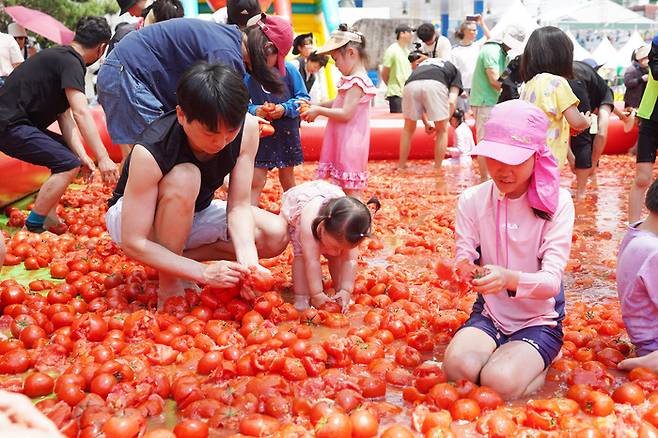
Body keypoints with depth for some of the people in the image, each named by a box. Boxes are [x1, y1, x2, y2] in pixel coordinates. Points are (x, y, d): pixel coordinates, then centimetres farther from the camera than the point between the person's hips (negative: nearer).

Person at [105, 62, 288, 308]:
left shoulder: (247, 128, -24)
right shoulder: (150, 152, -36)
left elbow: (238, 206, -19)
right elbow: (133, 244, -33)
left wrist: (248, 259, -37)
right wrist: (203, 272, -40)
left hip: (191, 215, 5)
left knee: (276, 235, -16)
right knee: (184, 177, -37)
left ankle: (175, 261, -3)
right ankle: (169, 287, -20)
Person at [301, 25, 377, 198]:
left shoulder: (357, 81, -18)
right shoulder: (352, 79, 13)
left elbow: (346, 113, -23)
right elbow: (339, 103, 20)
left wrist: (319, 111, -14)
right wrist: (317, 106, 9)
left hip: (350, 144, -10)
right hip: (342, 144, 10)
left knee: (351, 190, -4)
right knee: (344, 186, 14)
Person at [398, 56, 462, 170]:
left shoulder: (422, 64, 43)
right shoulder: (455, 70, 33)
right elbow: (451, 102, 16)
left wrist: (426, 123, 44)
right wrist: (444, 123, 24)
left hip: (410, 85, 3)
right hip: (436, 85, -3)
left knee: (408, 128, 24)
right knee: (442, 130, 16)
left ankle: (401, 166, 29)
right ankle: (437, 169, 18)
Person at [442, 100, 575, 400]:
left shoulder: (557, 202, -12)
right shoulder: (472, 200, -4)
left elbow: (552, 281, -20)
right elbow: (464, 260, -8)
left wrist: (510, 279, -42)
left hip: (540, 320, -2)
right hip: (489, 313, 2)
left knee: (499, 382, -27)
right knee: (457, 367, -28)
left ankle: (539, 365, 7)